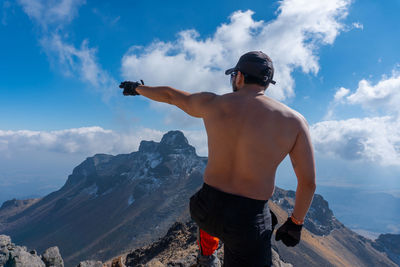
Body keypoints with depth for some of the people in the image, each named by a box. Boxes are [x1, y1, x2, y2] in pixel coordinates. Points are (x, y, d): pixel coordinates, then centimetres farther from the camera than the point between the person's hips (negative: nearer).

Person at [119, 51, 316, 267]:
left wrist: (137, 88, 34)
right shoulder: (294, 121, -6)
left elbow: (169, 94, 15)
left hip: (208, 208, 3)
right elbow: (308, 182, -2)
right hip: (249, 223, -2)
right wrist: (295, 223, 13)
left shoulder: (211, 103, -3)